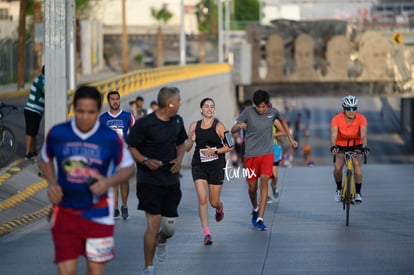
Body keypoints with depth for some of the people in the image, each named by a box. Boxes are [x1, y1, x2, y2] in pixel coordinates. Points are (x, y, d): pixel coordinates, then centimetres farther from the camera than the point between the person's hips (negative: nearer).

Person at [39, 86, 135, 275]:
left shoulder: (110, 138, -8)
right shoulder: (57, 134, -5)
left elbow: (129, 167, 2)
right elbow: (45, 160, 14)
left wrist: (108, 182, -17)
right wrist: (52, 183, -4)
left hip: (98, 215, 0)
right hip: (65, 212, 0)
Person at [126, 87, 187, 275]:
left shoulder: (177, 121, 8)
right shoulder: (144, 124, -12)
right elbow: (131, 147, -7)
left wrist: (179, 159, 1)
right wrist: (145, 161, -23)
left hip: (171, 180, 6)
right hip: (149, 180, -6)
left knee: (170, 226, 7)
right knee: (154, 223, -12)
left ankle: (161, 241, 45)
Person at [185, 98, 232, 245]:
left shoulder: (219, 126, -4)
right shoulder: (194, 126, 5)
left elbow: (229, 147, -3)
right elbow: (187, 148, 10)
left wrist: (215, 151, -16)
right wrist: (191, 141, -11)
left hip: (216, 165, -1)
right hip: (199, 165, 2)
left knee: (214, 202, 6)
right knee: (202, 198, -13)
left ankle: (220, 207, 45)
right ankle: (206, 232, -10)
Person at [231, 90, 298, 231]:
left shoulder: (273, 112, -2)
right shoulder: (248, 112, -10)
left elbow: (282, 121, 22)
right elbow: (232, 130, -10)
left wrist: (290, 138, 22)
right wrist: (239, 126, -33)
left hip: (267, 154, 0)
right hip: (251, 155, 0)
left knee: (264, 180, -20)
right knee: (252, 187, 7)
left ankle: (260, 219, -20)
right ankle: (255, 209, 41)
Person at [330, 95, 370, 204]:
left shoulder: (361, 119, -23)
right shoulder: (337, 119, -24)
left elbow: (363, 135, -34)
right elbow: (333, 135, -35)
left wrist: (365, 147, -53)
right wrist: (333, 146, -56)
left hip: (355, 145, 0)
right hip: (341, 145, 0)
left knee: (356, 163, -27)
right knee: (337, 167, -20)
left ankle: (358, 193, -17)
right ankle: (339, 189, 10)